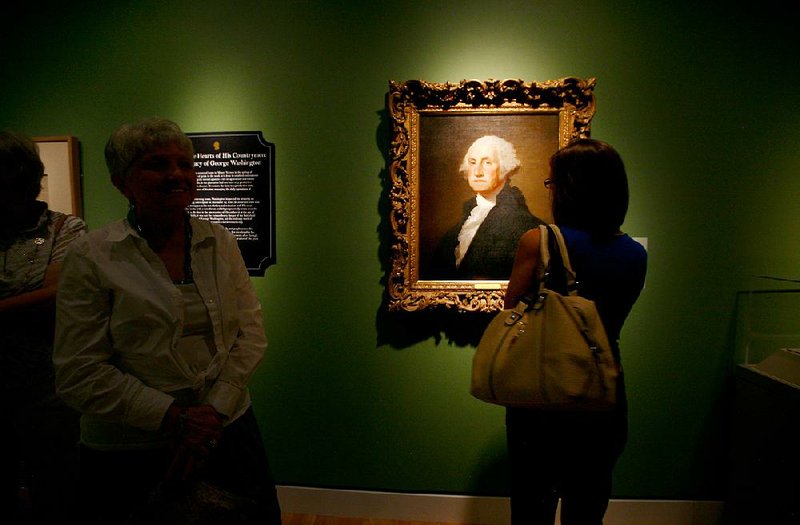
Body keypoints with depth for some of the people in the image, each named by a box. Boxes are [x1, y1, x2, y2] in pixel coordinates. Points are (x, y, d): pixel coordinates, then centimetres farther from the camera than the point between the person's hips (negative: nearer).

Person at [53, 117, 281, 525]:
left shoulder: (221, 243, 1)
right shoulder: (90, 257, -9)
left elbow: (251, 333, -1)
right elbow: (80, 374, -11)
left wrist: (214, 411, -11)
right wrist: (176, 417, -16)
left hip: (228, 429, 4)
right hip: (128, 451, -3)